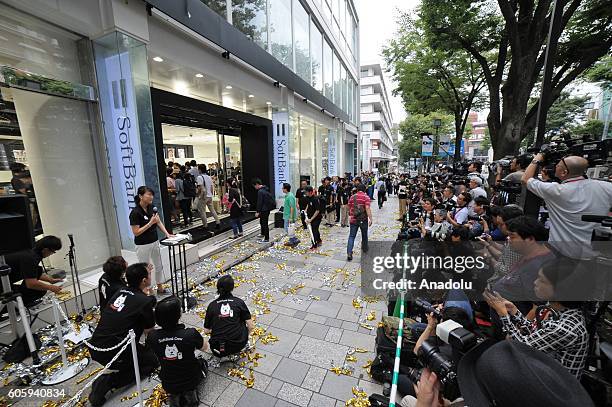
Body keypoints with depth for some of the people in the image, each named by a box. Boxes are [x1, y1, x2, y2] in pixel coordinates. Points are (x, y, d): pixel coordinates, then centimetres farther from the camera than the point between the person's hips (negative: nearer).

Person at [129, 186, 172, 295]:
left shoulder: (152, 208, -1)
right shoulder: (135, 213, -20)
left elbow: (159, 222, 7)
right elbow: (136, 232, -19)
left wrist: (167, 233, -5)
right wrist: (150, 223, -24)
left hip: (154, 242, 7)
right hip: (143, 245, -7)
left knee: (159, 266, 17)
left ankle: (160, 288, 34)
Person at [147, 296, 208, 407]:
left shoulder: (152, 336, -24)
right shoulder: (191, 333, -31)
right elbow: (203, 348, -8)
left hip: (167, 384, 4)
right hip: (191, 381, -3)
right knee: (202, 362, 30)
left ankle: (174, 395, 16)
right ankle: (190, 392, 9)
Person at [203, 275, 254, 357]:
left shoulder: (212, 305, 3)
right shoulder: (239, 302, -3)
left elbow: (206, 331, 9)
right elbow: (251, 326, -3)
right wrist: (244, 337, 18)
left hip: (218, 349, 2)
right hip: (237, 345, -2)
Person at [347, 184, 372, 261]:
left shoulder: (352, 197, 5)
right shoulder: (366, 197, -7)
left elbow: (349, 208, 13)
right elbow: (367, 208, -18)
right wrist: (370, 219, -19)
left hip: (353, 219, 2)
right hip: (363, 220, -1)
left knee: (351, 236, 3)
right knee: (364, 235, 19)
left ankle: (349, 253, -8)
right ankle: (365, 249, 37)